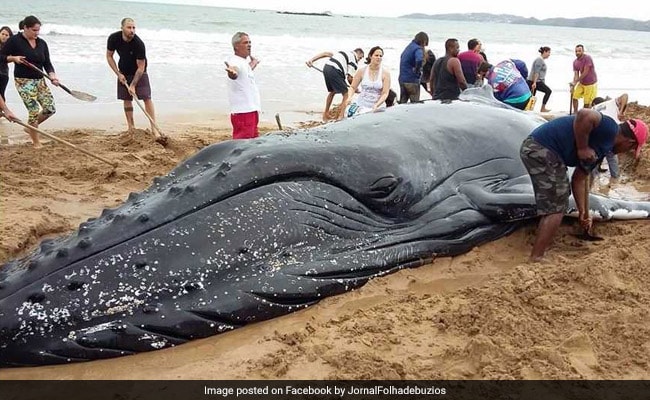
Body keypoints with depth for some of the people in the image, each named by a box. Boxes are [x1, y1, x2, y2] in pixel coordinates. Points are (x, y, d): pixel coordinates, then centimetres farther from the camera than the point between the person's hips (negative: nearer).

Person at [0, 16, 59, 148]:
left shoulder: (42, 43, 8)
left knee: (50, 109, -2)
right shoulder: (14, 40, -6)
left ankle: (30, 127, 24)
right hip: (24, 81, -6)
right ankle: (36, 142, 5)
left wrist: (53, 76, -13)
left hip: (40, 80, 6)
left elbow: (47, 63, 5)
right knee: (34, 111, -10)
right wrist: (14, 58, -19)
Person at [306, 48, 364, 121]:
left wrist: (311, 60, 12)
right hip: (335, 71, -8)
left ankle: (325, 114, 37)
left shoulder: (342, 53, 30)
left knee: (332, 91, 29)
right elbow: (349, 78, -3)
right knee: (346, 94, 3)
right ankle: (341, 117, -1)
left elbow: (325, 53, 18)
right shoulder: (353, 59, 7)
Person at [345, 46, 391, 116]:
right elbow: (353, 87, 6)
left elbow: (385, 93, -6)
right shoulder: (361, 71, 1)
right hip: (361, 105, 1)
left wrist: (377, 105, -20)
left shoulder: (385, 73, -2)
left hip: (378, 107, 0)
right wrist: (349, 98, -13)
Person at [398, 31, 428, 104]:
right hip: (412, 81, -8)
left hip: (402, 79, 8)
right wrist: (418, 71, -16)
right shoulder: (418, 49, -13)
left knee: (402, 103, 12)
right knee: (415, 104, 0)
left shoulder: (408, 47, 14)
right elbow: (419, 60, -33)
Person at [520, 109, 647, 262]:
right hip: (542, 150, -10)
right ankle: (535, 260, 1)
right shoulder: (609, 128, -5)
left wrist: (584, 213, 27)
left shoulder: (599, 149, 23)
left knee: (553, 204, 25)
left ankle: (543, 245, 35)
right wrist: (582, 148, -14)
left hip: (535, 148, 10)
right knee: (555, 208, -2)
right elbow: (584, 115, -25)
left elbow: (579, 180, 28)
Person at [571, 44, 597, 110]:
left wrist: (575, 82, -20)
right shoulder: (575, 62, 1)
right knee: (574, 97, 3)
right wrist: (573, 86, -16)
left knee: (587, 102, -4)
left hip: (591, 83, -7)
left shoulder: (587, 58, -19)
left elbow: (585, 73, -22)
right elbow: (576, 75, -1)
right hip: (581, 83, 7)